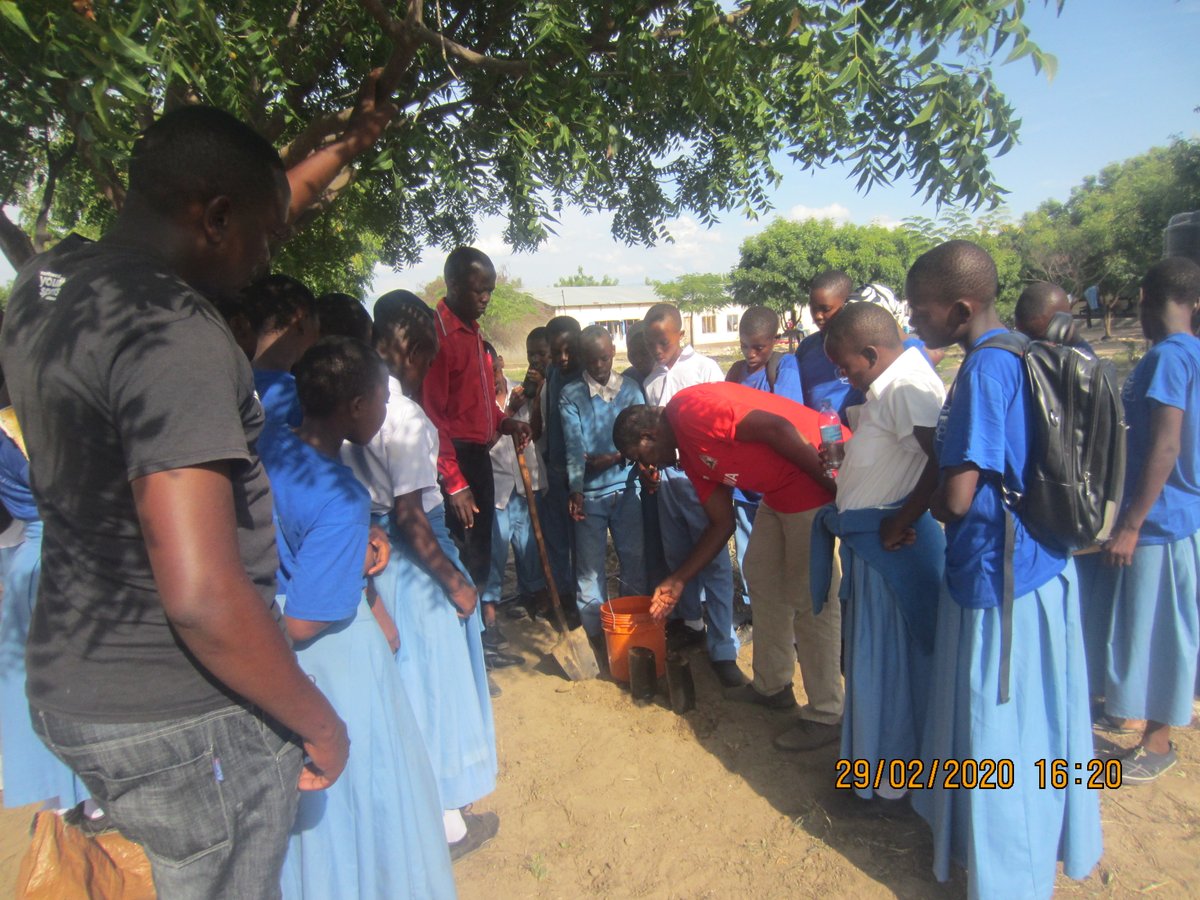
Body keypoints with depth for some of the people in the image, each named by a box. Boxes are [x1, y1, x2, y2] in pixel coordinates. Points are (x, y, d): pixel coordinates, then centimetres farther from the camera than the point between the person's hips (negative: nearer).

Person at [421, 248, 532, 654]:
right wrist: (454, 482, -21)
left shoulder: (472, 331, 15)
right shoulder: (438, 332, -15)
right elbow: (431, 414, -20)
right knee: (461, 549, -2)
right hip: (454, 458, -9)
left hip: (479, 454, 9)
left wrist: (504, 422, 3)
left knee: (481, 544, 18)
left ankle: (484, 621, 32)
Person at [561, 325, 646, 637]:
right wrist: (575, 491, -18)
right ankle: (593, 630, 20)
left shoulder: (630, 390, 5)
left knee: (634, 557, 7)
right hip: (589, 492, -1)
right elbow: (574, 446, -10)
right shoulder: (571, 395, -1)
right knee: (590, 564, 5)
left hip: (626, 487, 2)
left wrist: (614, 456, -18)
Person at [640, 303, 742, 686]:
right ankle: (691, 621, 33)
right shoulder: (651, 380, 12)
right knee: (677, 556, 14)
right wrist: (649, 465, 3)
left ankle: (722, 648, 3)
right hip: (666, 476, 5)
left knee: (713, 561, -3)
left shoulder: (705, 368, -2)